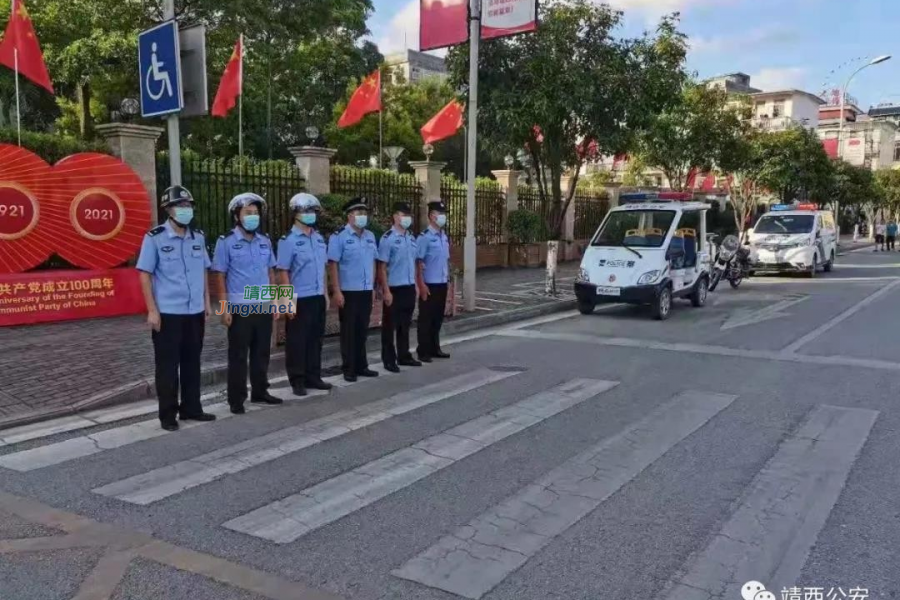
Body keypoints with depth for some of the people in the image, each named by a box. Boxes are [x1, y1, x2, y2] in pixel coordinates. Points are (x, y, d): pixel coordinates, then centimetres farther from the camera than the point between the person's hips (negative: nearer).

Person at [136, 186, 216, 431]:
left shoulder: (198, 237, 8)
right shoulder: (155, 237, -7)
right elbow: (145, 275, -7)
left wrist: (207, 302, 10)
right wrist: (152, 310, -12)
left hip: (195, 312, 5)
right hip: (167, 313, -5)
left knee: (192, 362, 13)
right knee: (168, 365, 3)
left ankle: (191, 408, 25)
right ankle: (168, 414, 14)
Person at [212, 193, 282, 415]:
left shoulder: (265, 241, 9)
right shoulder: (226, 242, -4)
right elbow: (221, 277, -5)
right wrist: (225, 308, -10)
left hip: (264, 306, 4)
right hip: (240, 307, -4)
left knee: (261, 352, 12)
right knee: (238, 355, 3)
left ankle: (260, 392, 25)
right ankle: (236, 399, 12)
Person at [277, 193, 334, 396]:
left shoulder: (319, 238, 10)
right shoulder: (288, 240, -9)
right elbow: (283, 273, -11)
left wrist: (325, 293, 13)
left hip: (318, 298, 6)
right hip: (299, 299, -6)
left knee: (315, 339, 13)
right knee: (297, 341, 3)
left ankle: (313, 377, 24)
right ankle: (297, 381, 13)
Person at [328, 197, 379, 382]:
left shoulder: (370, 236, 9)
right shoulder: (339, 236, -9)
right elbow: (333, 264, -12)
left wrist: (373, 286, 11)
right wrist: (336, 291, -16)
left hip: (366, 291, 6)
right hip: (348, 291, -5)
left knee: (362, 330, 13)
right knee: (349, 331, 4)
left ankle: (361, 366, 23)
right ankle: (348, 369, 13)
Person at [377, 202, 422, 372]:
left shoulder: (412, 238, 10)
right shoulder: (388, 238, -11)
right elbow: (382, 267, -12)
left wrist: (417, 284, 12)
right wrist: (386, 290, -16)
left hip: (409, 288, 7)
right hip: (394, 288, -7)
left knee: (405, 324, 15)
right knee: (390, 325, 4)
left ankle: (404, 356, 26)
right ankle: (389, 360, 12)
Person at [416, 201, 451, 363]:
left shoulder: (444, 237, 10)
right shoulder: (425, 237, -13)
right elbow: (419, 263, -15)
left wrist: (448, 278, 15)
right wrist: (421, 285, -18)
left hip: (442, 283, 7)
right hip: (429, 284, -7)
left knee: (438, 317, 14)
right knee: (426, 318, 2)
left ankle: (434, 348, 25)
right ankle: (423, 351, 11)